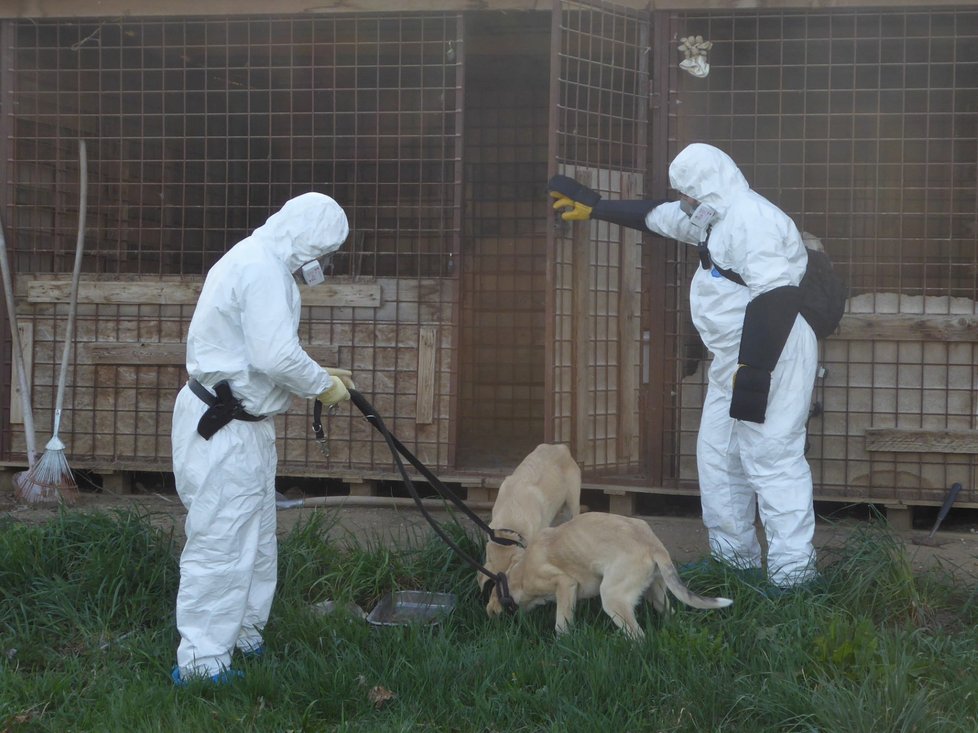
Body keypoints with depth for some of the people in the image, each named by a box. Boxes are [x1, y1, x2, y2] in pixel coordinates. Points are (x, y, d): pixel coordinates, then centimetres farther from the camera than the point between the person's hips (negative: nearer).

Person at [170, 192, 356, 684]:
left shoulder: (258, 261, 15)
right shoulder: (263, 270, -19)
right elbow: (277, 358, -27)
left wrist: (319, 375, 13)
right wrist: (322, 386, -11)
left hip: (244, 425, 11)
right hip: (224, 430, -11)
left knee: (255, 539, 20)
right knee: (220, 543, -5)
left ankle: (241, 635, 33)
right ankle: (201, 660, 1)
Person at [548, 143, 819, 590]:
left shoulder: (752, 221, -18)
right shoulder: (719, 219, 17)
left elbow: (777, 299, -26)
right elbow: (655, 217, 33)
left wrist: (754, 372, -28)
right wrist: (594, 208, 41)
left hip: (767, 359, -11)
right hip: (733, 360, 11)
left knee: (771, 459, -13)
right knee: (718, 457, 15)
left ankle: (793, 574, -12)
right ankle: (734, 561, 24)